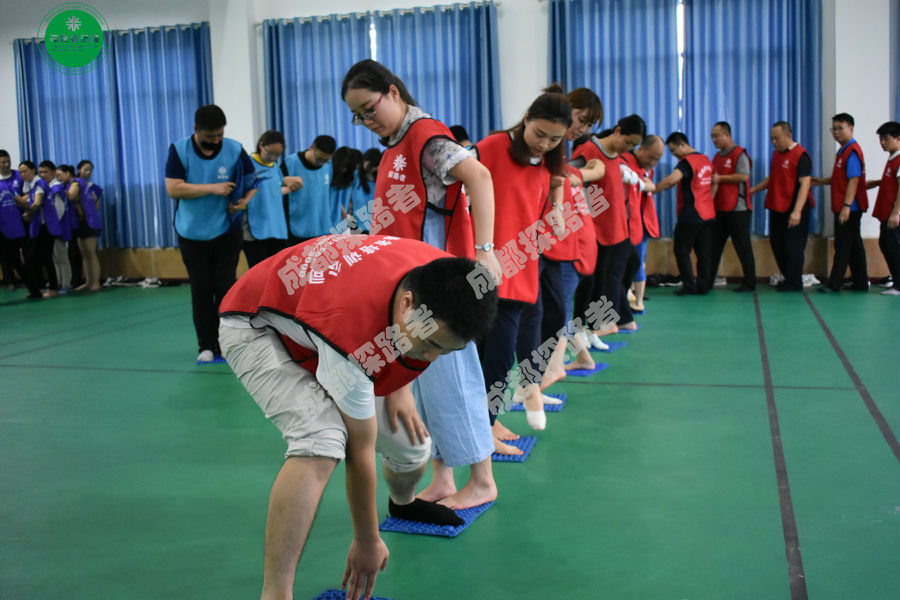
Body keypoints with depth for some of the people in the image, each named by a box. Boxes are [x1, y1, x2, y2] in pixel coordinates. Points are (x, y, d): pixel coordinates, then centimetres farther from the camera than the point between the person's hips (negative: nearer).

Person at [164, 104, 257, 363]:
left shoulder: (235, 149, -2)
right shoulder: (179, 150, -5)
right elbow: (173, 188, -14)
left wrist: (245, 200, -14)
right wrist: (213, 188, -19)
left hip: (226, 232, 0)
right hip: (191, 233, 0)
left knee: (225, 286, -2)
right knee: (200, 289, 4)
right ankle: (206, 345, 11)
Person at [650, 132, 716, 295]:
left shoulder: (687, 161, -15)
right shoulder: (705, 159, 13)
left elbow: (672, 179, -32)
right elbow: (714, 182, 21)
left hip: (690, 216, -8)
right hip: (708, 214, 8)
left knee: (681, 250, 2)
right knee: (704, 252, 10)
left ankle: (689, 286, 1)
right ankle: (704, 286, 13)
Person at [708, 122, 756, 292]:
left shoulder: (739, 154, -7)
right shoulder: (717, 156, 17)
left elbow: (743, 176, -19)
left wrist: (720, 178, -11)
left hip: (737, 209, -8)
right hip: (720, 209, 8)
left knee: (743, 246, -1)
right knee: (713, 246, 7)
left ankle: (749, 282, 7)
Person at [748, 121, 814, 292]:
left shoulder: (800, 155, -13)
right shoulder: (776, 154, 13)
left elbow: (805, 184, -19)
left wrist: (797, 211, -27)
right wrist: (754, 189, 14)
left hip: (793, 210, -8)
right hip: (777, 207, 8)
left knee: (793, 246, -3)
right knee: (777, 244, 12)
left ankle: (795, 284, 6)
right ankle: (788, 278, 25)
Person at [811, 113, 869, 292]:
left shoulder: (852, 151, -14)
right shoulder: (843, 151, 16)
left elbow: (854, 180, -20)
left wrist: (847, 206, -25)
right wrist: (822, 181, 14)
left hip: (850, 207, -10)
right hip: (843, 207, 10)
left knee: (843, 245, -5)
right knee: (854, 245, 12)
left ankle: (834, 283, -2)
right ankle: (861, 283, 18)